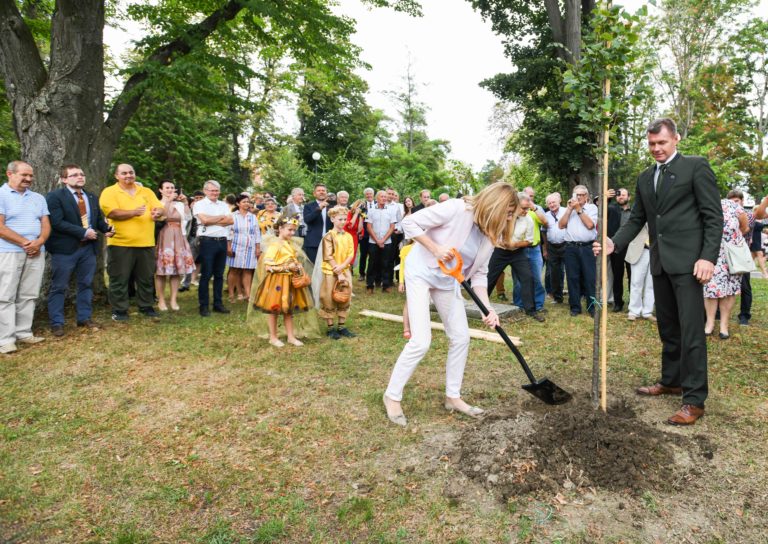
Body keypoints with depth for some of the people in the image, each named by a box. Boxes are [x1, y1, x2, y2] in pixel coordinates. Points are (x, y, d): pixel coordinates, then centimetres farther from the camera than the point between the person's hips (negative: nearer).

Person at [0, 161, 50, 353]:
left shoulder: (38, 198, 15)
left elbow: (46, 224, 9)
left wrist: (39, 242, -10)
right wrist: (25, 243, -13)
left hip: (36, 253, 5)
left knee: (28, 296, 7)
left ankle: (24, 333, 14)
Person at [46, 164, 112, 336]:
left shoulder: (92, 197, 13)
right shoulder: (54, 197, -8)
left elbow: (99, 219, 16)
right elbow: (57, 222, -18)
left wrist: (107, 229, -6)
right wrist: (83, 232, -20)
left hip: (89, 247, 6)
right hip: (65, 248, -6)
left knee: (86, 284, 12)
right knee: (59, 287, 2)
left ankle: (84, 318, 23)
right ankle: (56, 323, 9)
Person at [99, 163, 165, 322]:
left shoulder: (147, 192, 13)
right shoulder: (109, 192, 0)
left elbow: (161, 209, 7)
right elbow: (112, 213, -15)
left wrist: (158, 212, -17)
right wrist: (134, 212, -25)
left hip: (146, 243, 4)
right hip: (120, 243, -4)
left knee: (146, 278, 11)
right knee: (119, 279, 2)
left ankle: (146, 306, 24)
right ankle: (119, 310, 12)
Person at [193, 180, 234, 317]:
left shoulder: (224, 205, 15)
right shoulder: (199, 204, 1)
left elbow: (231, 220, 1)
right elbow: (204, 220, -15)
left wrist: (212, 221, -9)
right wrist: (222, 217, -2)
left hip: (222, 241, 5)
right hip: (207, 241, -5)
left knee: (219, 274, 9)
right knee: (206, 274, -2)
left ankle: (218, 303, 17)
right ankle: (204, 305, 3)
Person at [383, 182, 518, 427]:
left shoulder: (491, 234, -4)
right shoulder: (457, 209, -26)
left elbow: (479, 274, 0)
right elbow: (410, 222, -22)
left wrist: (488, 308, -11)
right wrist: (436, 249, -27)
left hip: (448, 280, 8)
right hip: (421, 271, -7)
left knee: (461, 338, 7)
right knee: (421, 341, -14)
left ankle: (453, 396, 25)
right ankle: (392, 395, 5)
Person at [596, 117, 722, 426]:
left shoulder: (696, 167, -2)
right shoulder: (645, 178, 15)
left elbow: (713, 216, -7)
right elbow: (637, 219, 15)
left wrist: (708, 257, -17)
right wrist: (615, 243, -3)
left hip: (687, 260, -6)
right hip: (660, 262, 6)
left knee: (690, 329, -7)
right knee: (667, 327, 15)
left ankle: (694, 399, 0)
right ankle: (671, 381, 29)